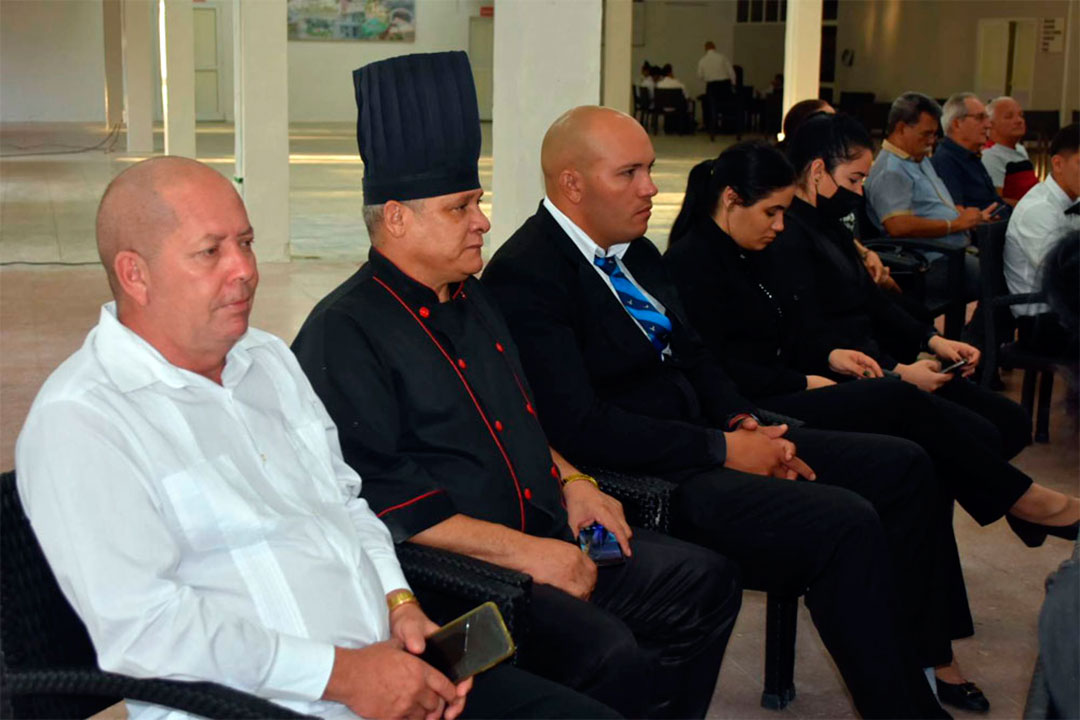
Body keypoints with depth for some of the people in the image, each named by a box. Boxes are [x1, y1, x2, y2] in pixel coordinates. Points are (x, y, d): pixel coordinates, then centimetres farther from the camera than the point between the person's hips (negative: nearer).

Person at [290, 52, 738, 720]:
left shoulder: (473, 300, 17)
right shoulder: (344, 334, -13)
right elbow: (379, 498, -20)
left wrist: (570, 482, 10)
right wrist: (522, 552, -20)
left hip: (545, 536, 10)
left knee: (706, 583, 3)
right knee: (610, 656, -28)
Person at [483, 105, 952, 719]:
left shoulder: (633, 250, 11)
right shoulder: (524, 276, -17)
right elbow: (580, 427, -23)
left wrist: (744, 421, -1)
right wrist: (722, 450, -19)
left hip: (708, 435, 10)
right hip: (644, 478, -10)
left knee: (904, 467, 5)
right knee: (848, 525, -24)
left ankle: (919, 664, 14)